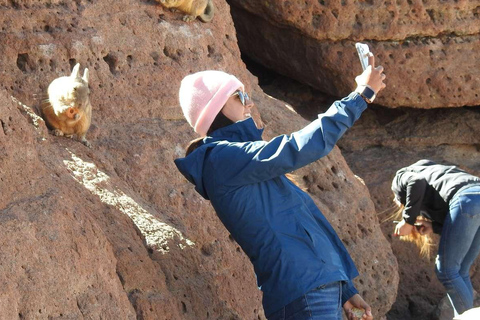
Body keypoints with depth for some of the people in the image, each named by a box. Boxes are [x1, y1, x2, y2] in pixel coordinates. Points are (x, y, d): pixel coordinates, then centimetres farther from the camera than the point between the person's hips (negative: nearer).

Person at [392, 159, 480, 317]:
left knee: (446, 271, 1)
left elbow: (417, 183, -5)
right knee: (459, 272, 15)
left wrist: (408, 220, 1)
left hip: (467, 200, -8)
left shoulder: (401, 177, 22)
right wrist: (433, 227, 12)